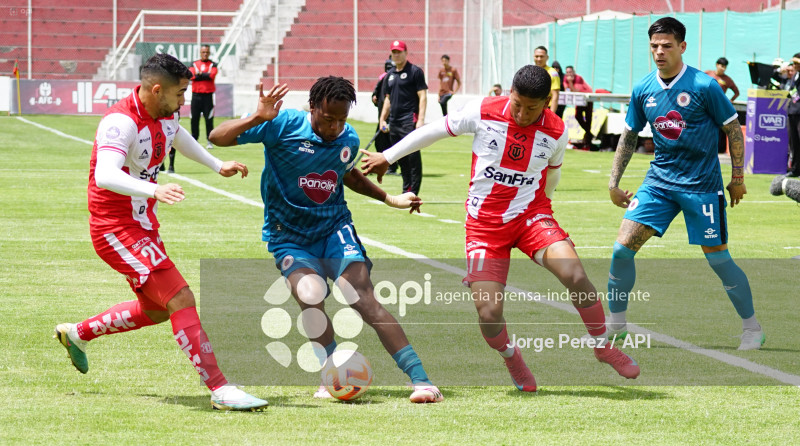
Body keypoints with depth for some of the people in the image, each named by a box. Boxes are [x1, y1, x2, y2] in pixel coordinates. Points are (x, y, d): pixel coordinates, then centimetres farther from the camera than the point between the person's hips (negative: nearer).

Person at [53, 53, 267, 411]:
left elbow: (179, 137, 29)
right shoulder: (121, 122, -25)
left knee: (155, 309, 23)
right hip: (116, 230, -10)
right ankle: (219, 390, -18)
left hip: (143, 227, 10)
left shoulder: (165, 116, 3)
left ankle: (78, 334, 41)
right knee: (181, 299, -18)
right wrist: (153, 190, -54)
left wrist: (217, 165, 32)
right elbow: (105, 176, -41)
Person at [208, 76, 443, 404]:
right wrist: (258, 119, -33)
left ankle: (420, 380, -17)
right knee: (310, 297, -27)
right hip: (288, 235, -2)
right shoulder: (284, 125, -15)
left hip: (334, 228, 2)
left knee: (365, 300, -16)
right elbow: (217, 137, -18)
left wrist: (389, 199, 25)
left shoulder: (349, 140, -1)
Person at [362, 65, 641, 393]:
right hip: (485, 223, 0)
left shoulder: (557, 133, -6)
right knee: (489, 313, -13)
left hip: (531, 215, 1)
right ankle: (511, 356, 23)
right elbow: (435, 130, 3)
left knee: (576, 276, -25)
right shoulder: (483, 113, -11)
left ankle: (603, 346, 1)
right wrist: (387, 157, 11)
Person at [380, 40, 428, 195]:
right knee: (400, 158, 8)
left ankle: (413, 192, -11)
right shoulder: (390, 75, 19)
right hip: (394, 122, 7)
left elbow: (422, 96, -8)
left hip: (409, 120, -7)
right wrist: (382, 119, 17)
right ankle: (406, 190, 13)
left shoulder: (415, 71, -2)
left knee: (413, 157, -10)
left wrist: (421, 119, -17)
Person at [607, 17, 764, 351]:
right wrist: (613, 182, 12)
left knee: (718, 260, -1)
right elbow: (629, 136, 13)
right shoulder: (643, 90, 0)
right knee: (622, 248, -7)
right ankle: (616, 325, 8)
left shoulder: (704, 86, -13)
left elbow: (734, 130, -3)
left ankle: (752, 329, 16)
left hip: (702, 185, -4)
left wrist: (738, 178, -2)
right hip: (659, 181, 4)